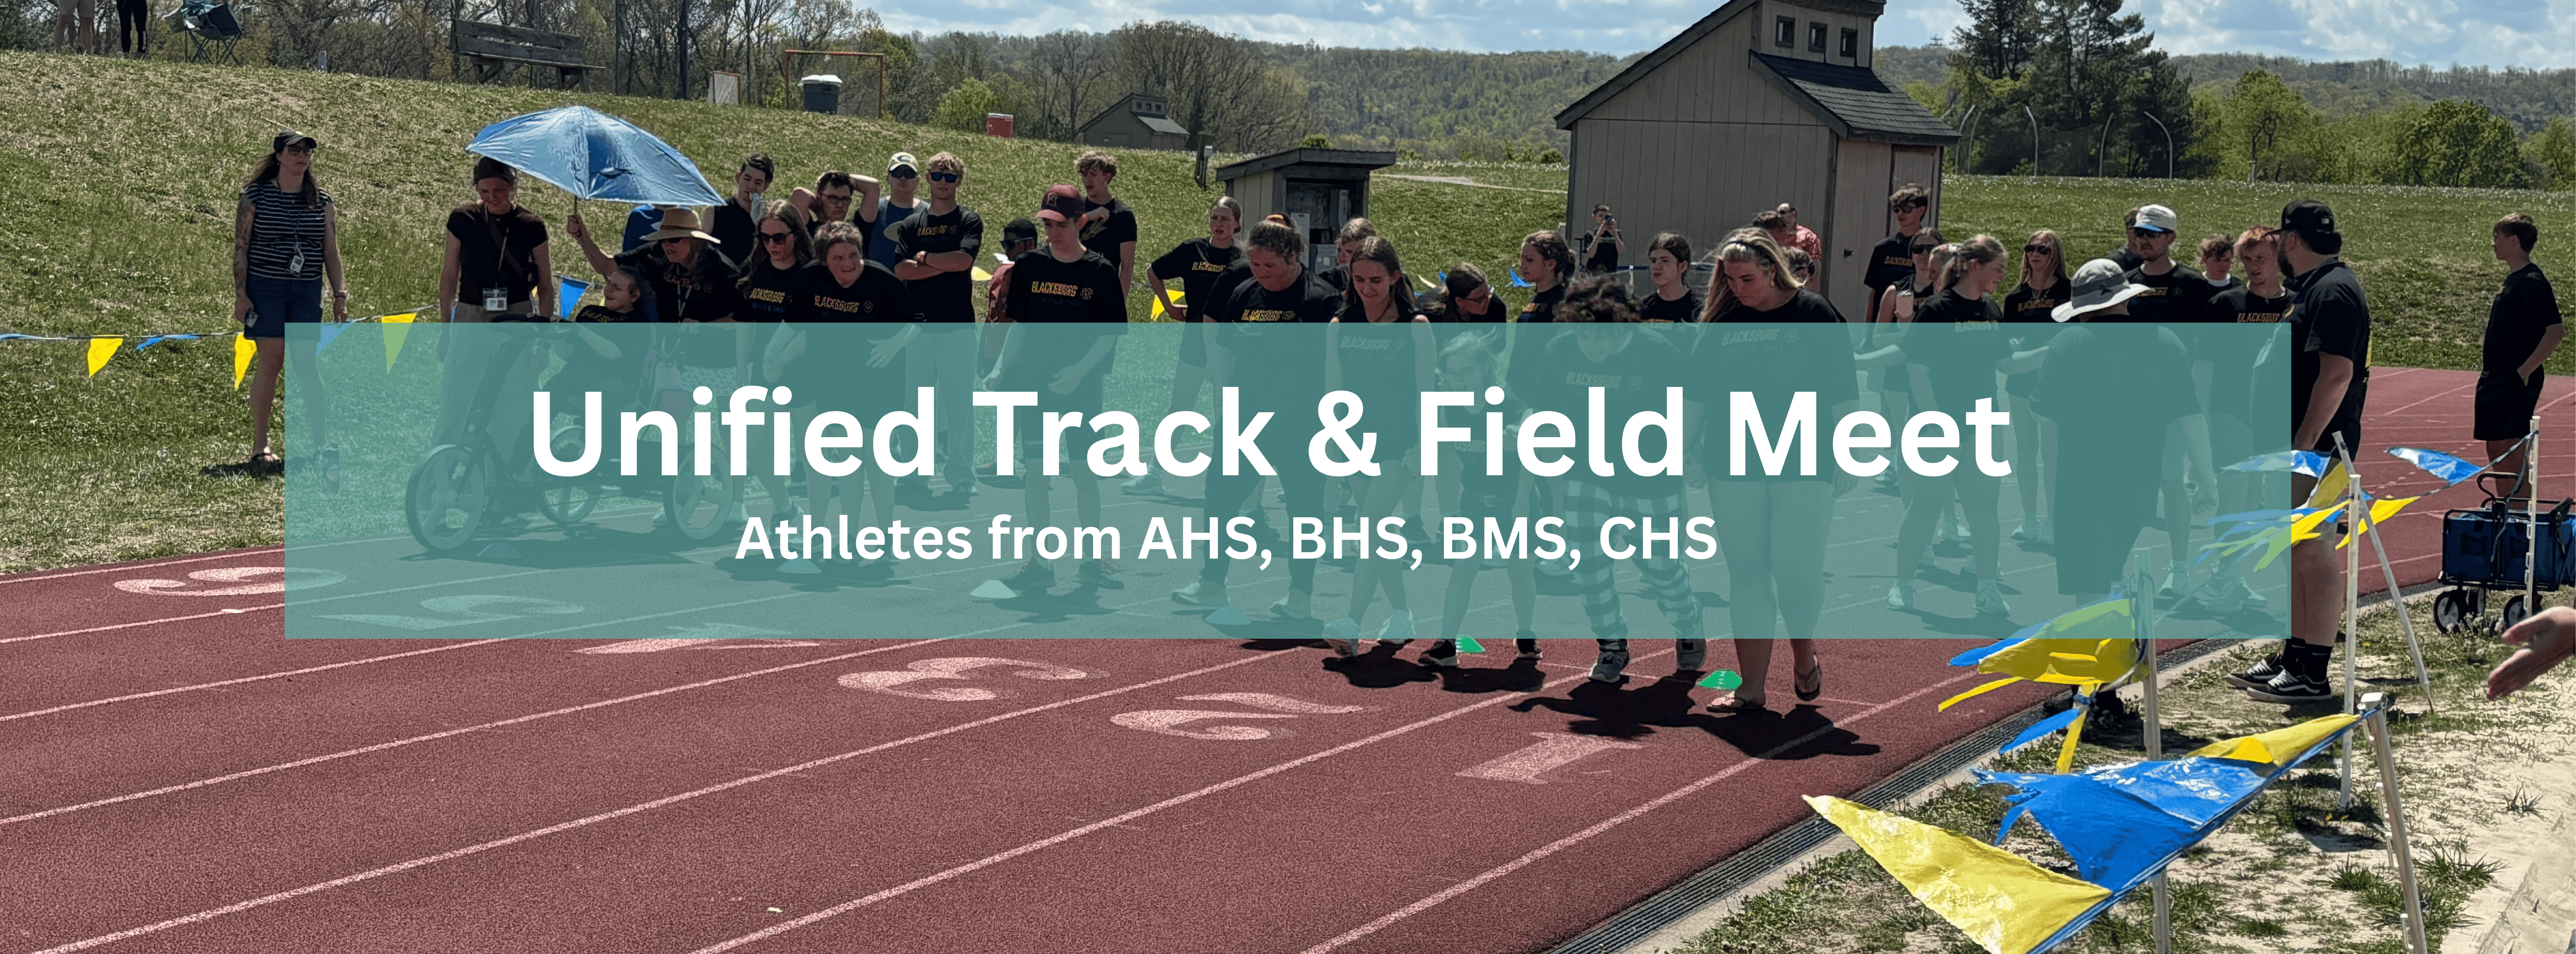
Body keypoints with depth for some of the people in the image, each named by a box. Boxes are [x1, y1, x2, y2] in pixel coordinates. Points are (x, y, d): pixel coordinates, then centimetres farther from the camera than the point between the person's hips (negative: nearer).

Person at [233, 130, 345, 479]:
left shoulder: (322, 201, 9)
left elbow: (331, 253, 11)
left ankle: (323, 445, -4)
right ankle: (260, 448, 4)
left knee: (308, 366, -2)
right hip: (265, 289, -3)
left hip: (307, 292, 3)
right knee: (270, 362, -4)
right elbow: (240, 247, -1)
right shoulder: (256, 195, 0)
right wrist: (240, 294, -7)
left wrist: (340, 295, 3)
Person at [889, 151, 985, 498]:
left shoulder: (969, 221, 4)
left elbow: (964, 260, -13)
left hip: (957, 326, -3)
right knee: (918, 402, 4)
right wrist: (945, 266, -8)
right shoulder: (911, 224, 12)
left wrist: (925, 258, -2)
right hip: (919, 324, 3)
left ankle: (962, 476, 1)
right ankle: (916, 473, 10)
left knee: (959, 401, -3)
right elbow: (901, 269, -1)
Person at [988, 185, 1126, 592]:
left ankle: (1091, 559, 15)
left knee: (1084, 473, 2)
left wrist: (1079, 370, -14)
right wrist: (1002, 368, 0)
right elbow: (1020, 324, 10)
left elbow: (1111, 333, -3)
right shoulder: (1029, 266, 3)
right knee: (1035, 474, 1)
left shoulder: (1100, 272, -4)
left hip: (1082, 387, -2)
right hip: (1035, 383, 2)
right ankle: (1041, 562, 9)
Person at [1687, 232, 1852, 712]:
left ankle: (1804, 655, 20)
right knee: (1746, 575, 4)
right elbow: (1699, 391, 16)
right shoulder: (1723, 325, 9)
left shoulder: (1815, 315, 0)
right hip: (1734, 468, 3)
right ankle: (1752, 687, 9)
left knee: (1797, 569, -9)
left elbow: (1843, 392, 0)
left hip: (1803, 468, -3)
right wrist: (1691, 448, 13)